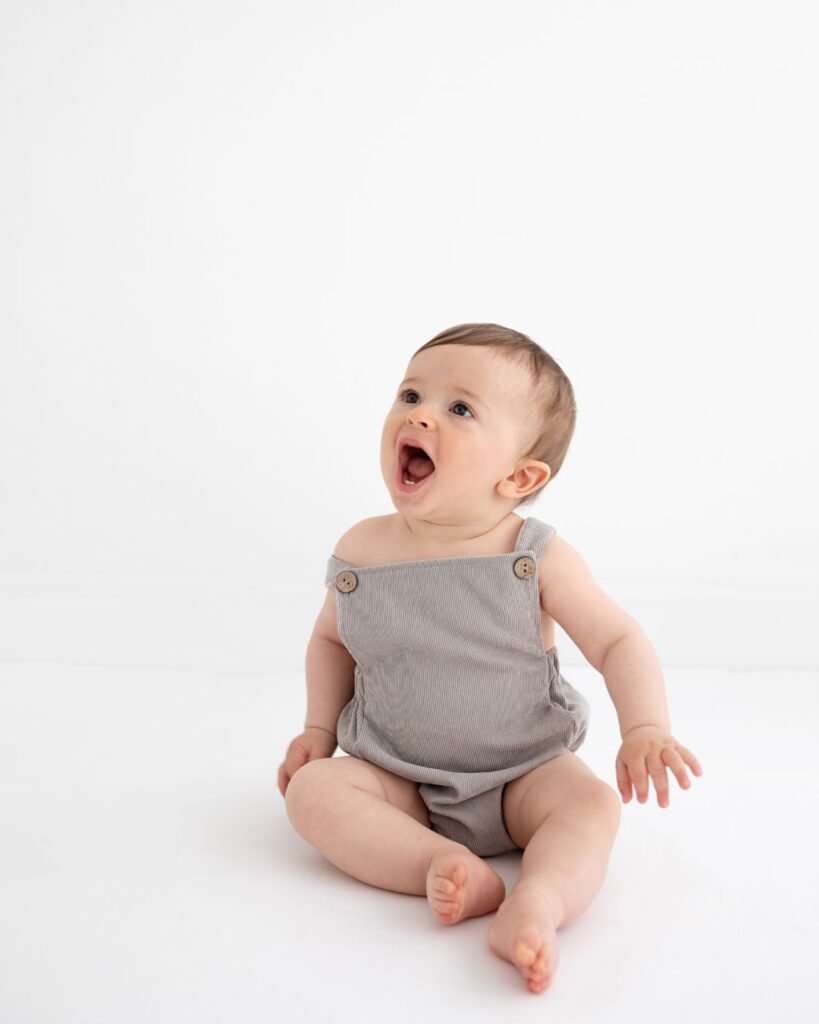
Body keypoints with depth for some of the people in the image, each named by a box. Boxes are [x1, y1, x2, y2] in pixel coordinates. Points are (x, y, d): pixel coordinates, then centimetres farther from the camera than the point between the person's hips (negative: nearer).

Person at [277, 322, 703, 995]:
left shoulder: (537, 559, -14)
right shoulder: (361, 552, -6)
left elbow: (619, 641, -9)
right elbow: (332, 640, 12)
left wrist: (646, 730, -25)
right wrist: (319, 728, 2)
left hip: (523, 773, -2)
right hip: (398, 779, 2)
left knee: (591, 803, -28)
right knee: (313, 788, -22)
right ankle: (446, 866, -33)